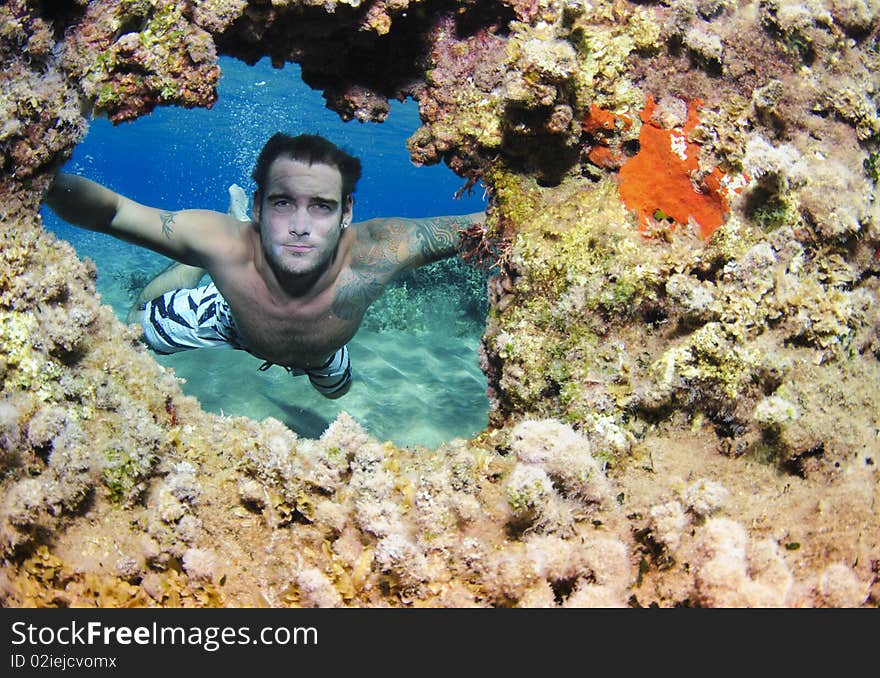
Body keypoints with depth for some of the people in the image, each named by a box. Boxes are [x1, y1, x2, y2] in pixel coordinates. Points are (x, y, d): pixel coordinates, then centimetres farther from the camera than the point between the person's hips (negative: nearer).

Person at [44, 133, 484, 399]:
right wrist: (45, 181, -62)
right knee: (140, 325, 18)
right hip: (232, 319, -1)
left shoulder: (376, 254, -50)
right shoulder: (226, 242, -48)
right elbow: (110, 211, -42)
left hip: (321, 348, 2)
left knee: (336, 388, 34)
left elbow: (480, 225, -45)